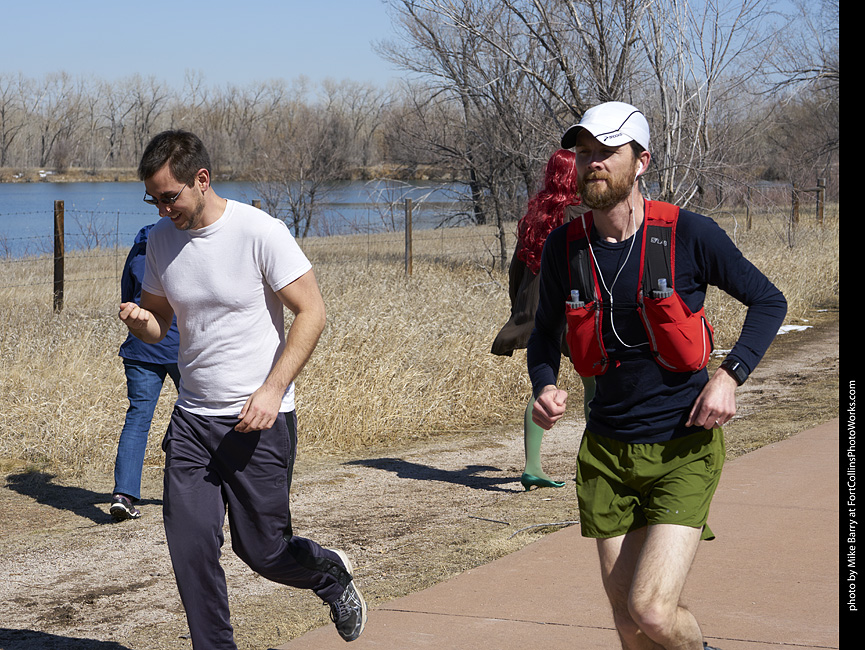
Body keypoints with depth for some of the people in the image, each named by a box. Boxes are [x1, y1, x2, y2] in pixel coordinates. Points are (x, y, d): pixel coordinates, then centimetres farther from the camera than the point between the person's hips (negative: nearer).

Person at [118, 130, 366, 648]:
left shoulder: (260, 232, -13)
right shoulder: (162, 240, 5)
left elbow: (312, 313, -11)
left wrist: (272, 390, -20)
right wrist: (139, 320, -10)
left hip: (260, 419, -5)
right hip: (192, 420, 5)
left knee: (262, 550, 3)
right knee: (190, 548, -5)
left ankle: (332, 574, 34)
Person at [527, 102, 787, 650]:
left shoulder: (689, 234, -11)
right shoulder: (565, 248, -1)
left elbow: (769, 301, 2)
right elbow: (546, 332, 16)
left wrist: (731, 375, -12)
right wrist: (544, 387, -5)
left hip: (685, 447, -4)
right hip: (608, 451, 4)